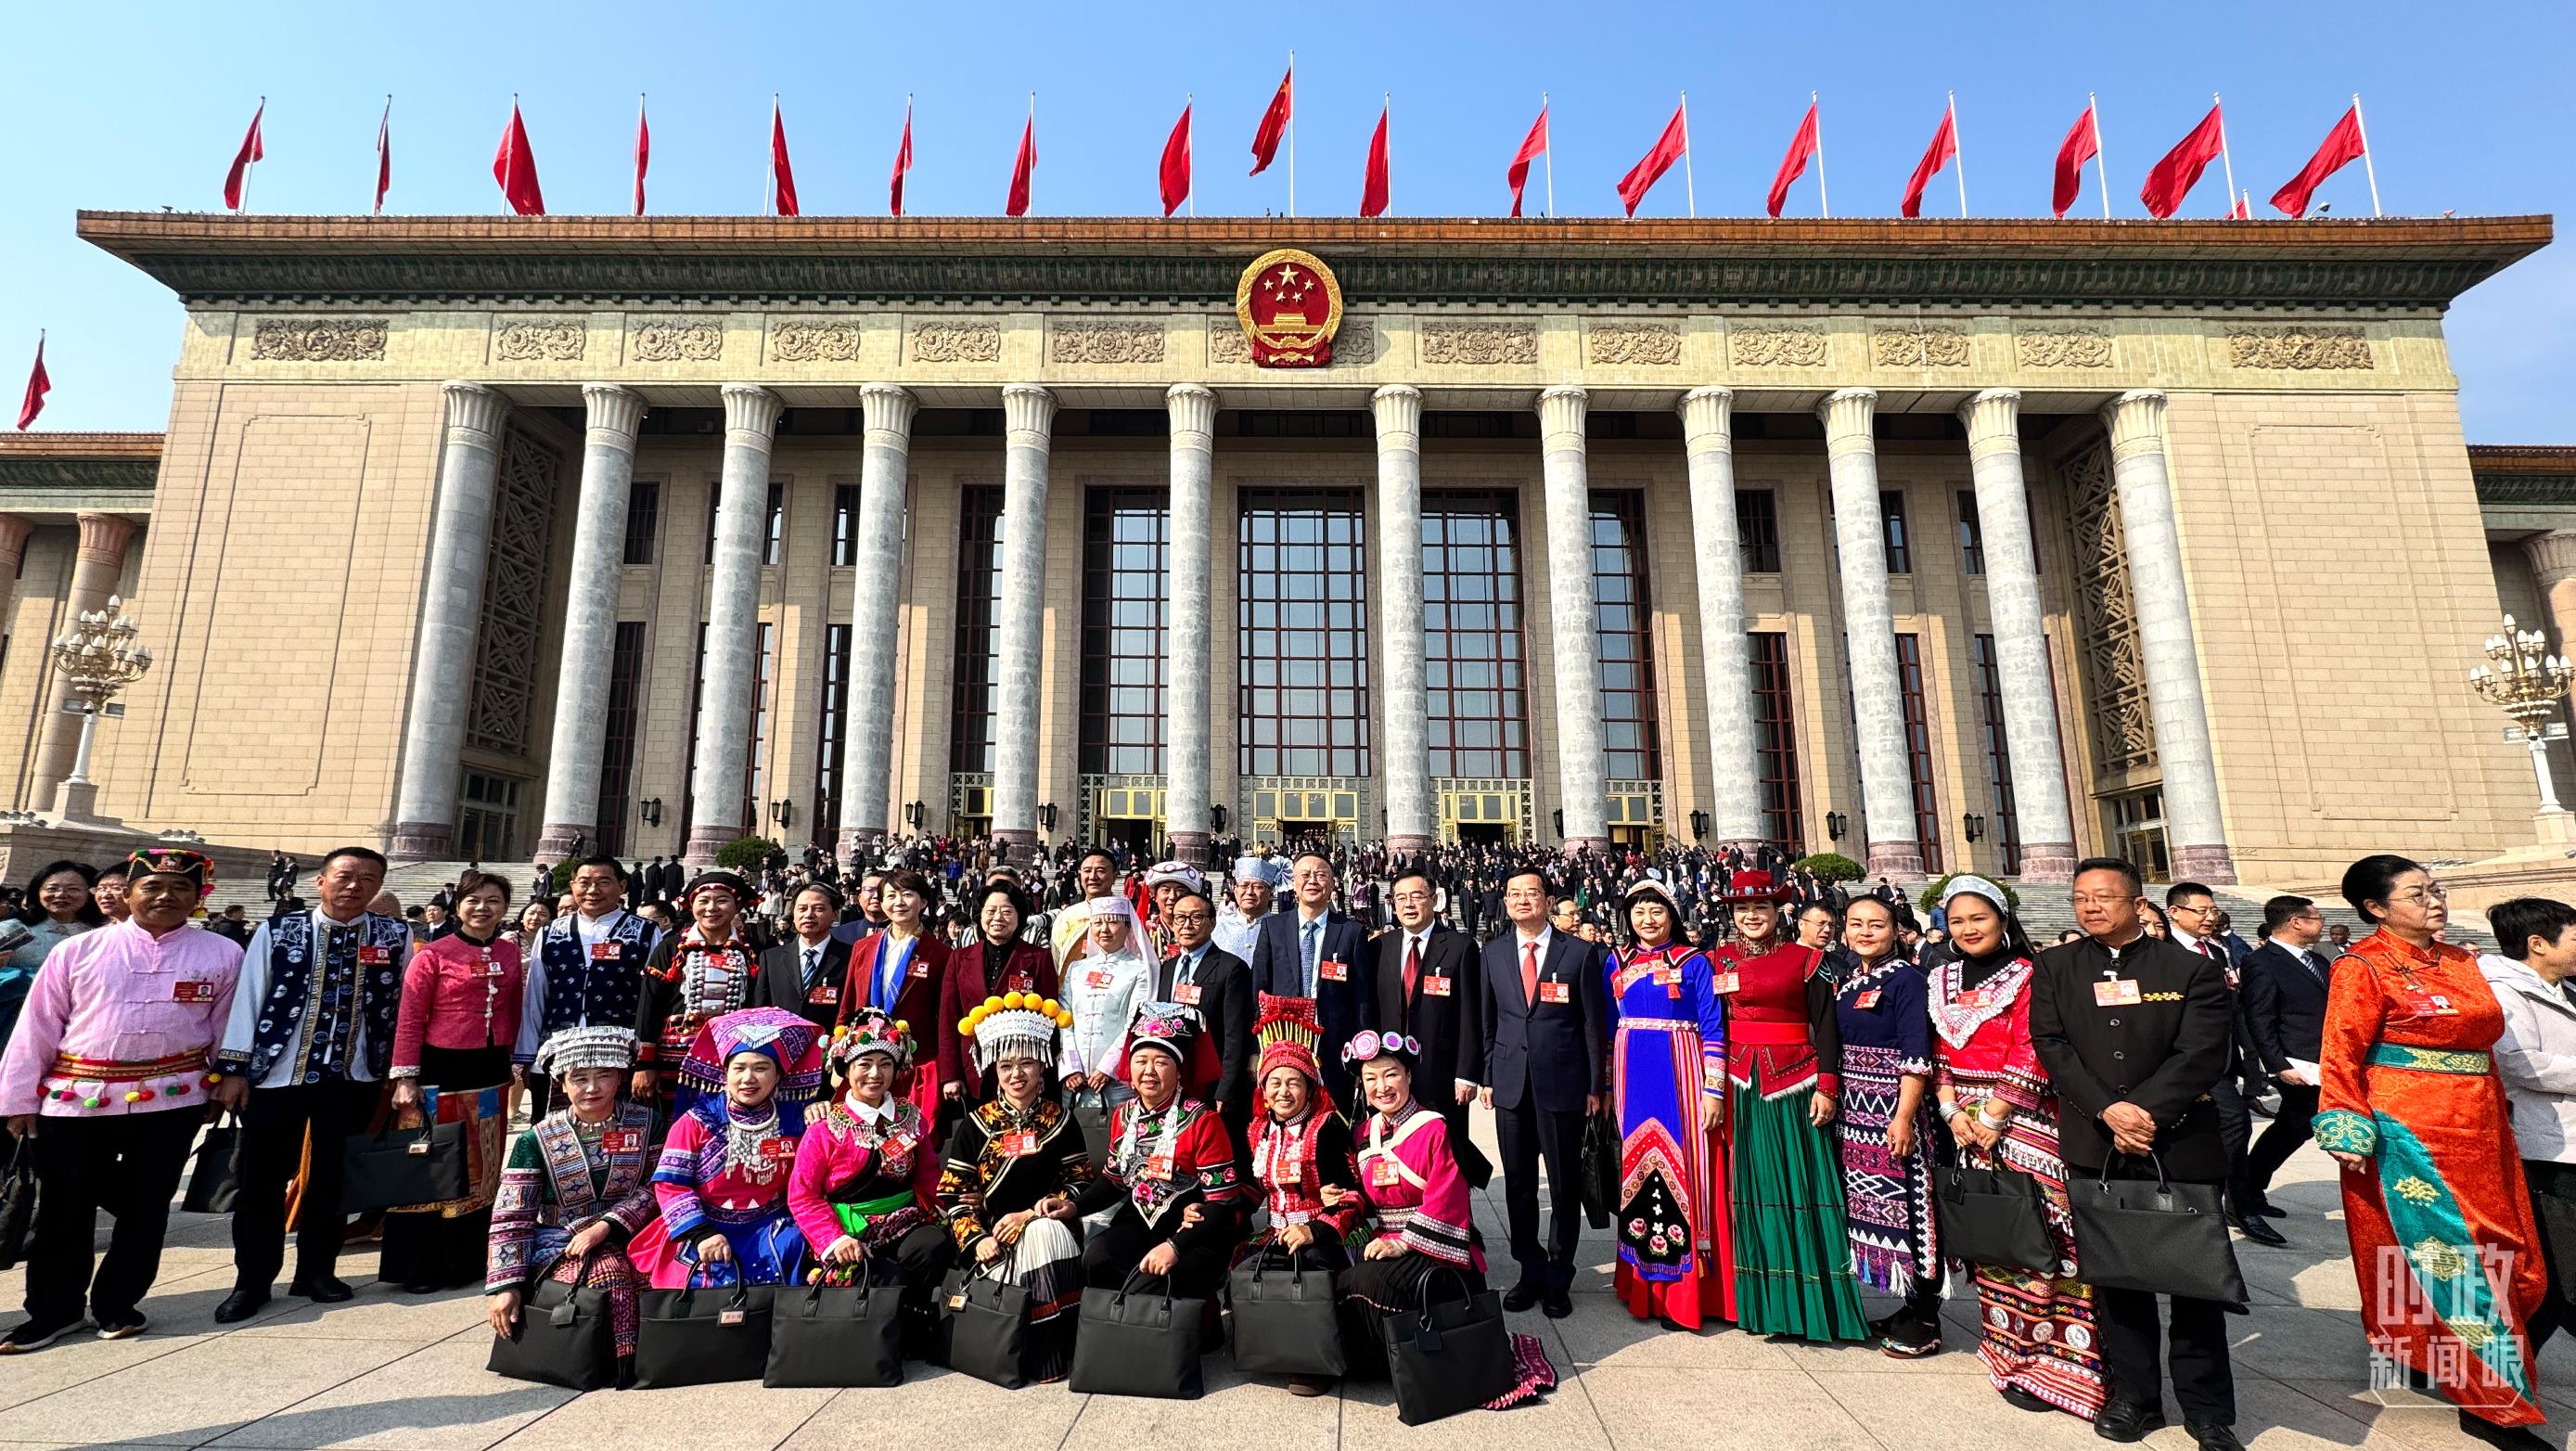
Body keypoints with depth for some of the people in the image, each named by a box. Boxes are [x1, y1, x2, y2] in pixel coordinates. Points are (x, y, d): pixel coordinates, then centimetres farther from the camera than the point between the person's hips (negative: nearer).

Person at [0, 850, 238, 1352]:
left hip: (171, 1099, 0)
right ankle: (54, 1309, 27)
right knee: (63, 1208, 9)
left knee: (145, 1206, 9)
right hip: (74, 1098, 1)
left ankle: (117, 1303, 26)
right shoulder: (78, 950, 1)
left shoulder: (222, 954, 0)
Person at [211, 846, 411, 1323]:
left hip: (353, 1077, 1)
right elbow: (247, 999, 0)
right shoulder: (277, 933, -2)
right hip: (275, 1073, -1)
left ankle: (317, 1271, 26)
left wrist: (399, 1073, 4)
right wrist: (234, 1069, -3)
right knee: (263, 1180, 7)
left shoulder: (396, 936, 0)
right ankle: (252, 1280, 23)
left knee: (333, 1178, 11)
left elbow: (402, 1005, 4)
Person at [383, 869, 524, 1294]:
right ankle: (420, 1266, 18)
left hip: (491, 1071, 5)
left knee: (483, 1168, 13)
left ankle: (467, 1259, 27)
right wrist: (405, 1078, -11)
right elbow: (410, 1020, -7)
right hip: (441, 1071, -4)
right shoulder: (432, 955, -7)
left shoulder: (510, 953, 6)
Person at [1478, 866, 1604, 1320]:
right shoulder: (1493, 953, 6)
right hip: (1510, 1083, 3)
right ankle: (1530, 1272, 27)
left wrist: (1595, 1086, -3)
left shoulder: (1580, 952, -3)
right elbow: (1488, 1021, 10)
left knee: (1565, 1185, 8)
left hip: (1563, 1083, -2)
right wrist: (1486, 1077, 6)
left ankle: (1558, 1279, 23)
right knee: (1518, 1184, 11)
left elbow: (1593, 1023, -2)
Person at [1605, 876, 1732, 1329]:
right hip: (1633, 1080, 4)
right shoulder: (1617, 963, 9)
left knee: (1682, 1175, -1)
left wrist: (1713, 1089, -10)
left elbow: (1713, 1029, -4)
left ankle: (1687, 1289, 10)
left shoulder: (1694, 962, -1)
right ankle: (1644, 1281, 22)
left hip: (1680, 1078, -3)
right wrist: (1606, 1087, 10)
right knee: (1637, 1170, 8)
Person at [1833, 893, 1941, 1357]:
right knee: (1870, 1201, 11)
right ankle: (1909, 1307, 24)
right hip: (1855, 1111, 7)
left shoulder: (1906, 979, -9)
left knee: (1906, 1202, -1)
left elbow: (1916, 1055, -15)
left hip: (1893, 1109, -7)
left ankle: (1925, 1320, 12)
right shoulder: (1847, 985, 13)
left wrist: (1904, 1117, -20)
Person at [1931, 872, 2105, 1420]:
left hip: (2022, 1121, -5)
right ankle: (2008, 1348, 20)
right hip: (1965, 1122, 5)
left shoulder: (2027, 977, -5)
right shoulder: (1941, 981, 11)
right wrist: (1953, 1112, -2)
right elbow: (1938, 1054, 10)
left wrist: (1991, 1117, -13)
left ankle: (2047, 1358, 7)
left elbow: (2030, 1057, -12)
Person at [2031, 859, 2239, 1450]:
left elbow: (2204, 1055, -8)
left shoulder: (2194, 967, 0)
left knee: (2195, 1281, 7)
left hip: (2181, 1148, -2)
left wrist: (2145, 1111, -15)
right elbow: (2051, 1045, -2)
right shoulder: (2054, 968, 5)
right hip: (2095, 1150, 2)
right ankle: (2134, 1395, 24)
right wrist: (2109, 1111, -14)